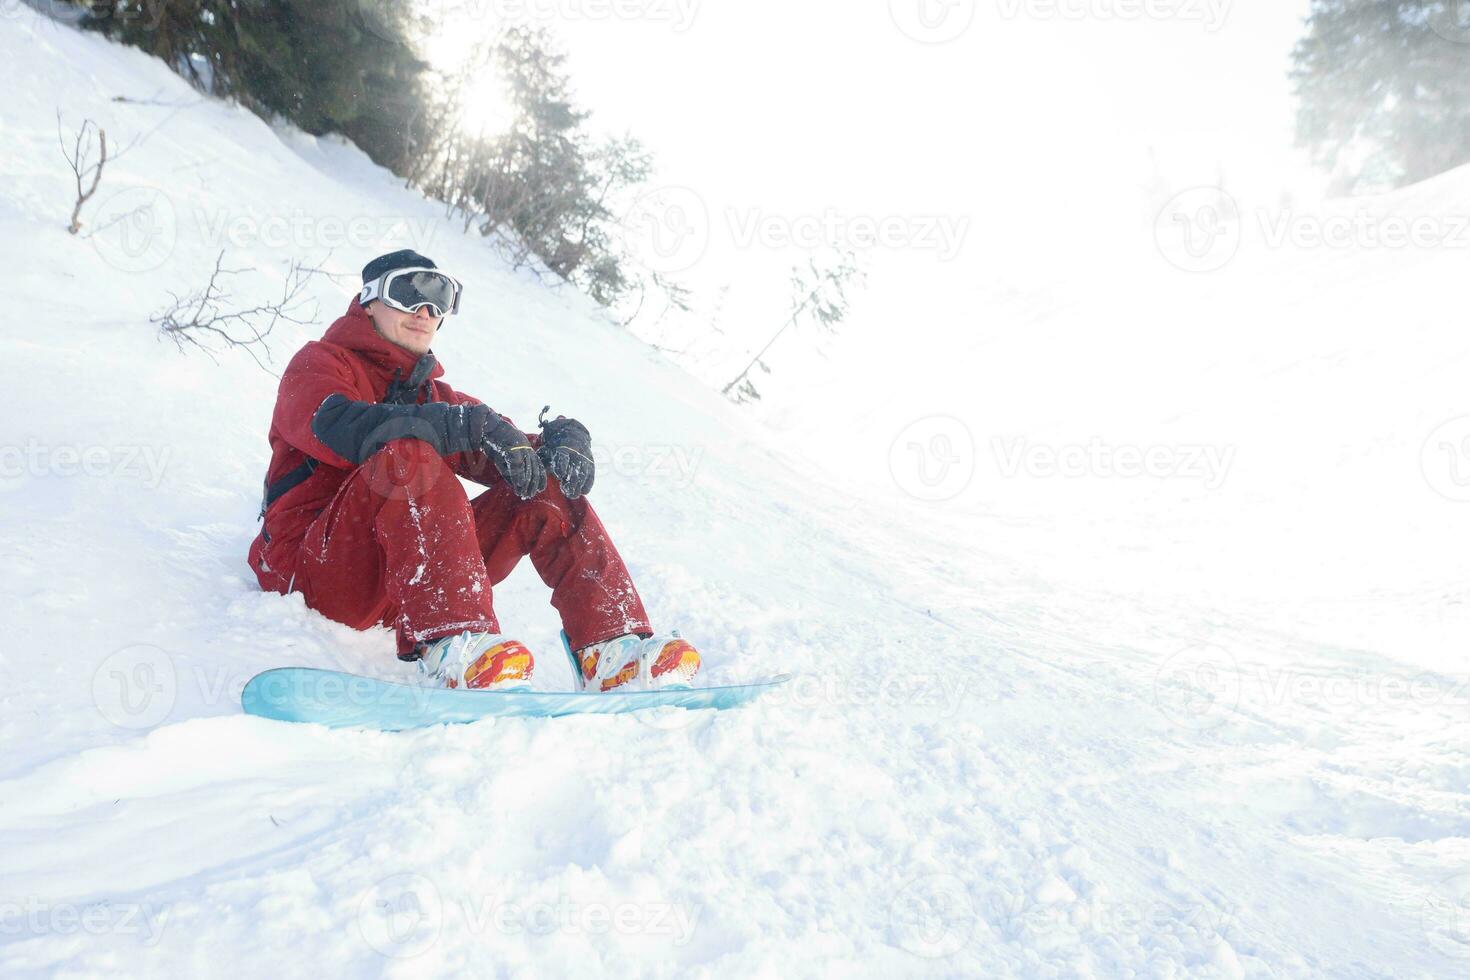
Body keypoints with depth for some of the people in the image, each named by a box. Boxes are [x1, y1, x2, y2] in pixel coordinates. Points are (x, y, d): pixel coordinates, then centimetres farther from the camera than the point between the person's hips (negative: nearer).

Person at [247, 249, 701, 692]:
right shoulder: (319, 362, 7)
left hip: (415, 579, 5)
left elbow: (509, 457, 10)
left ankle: (611, 648, -26)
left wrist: (564, 439, -14)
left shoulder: (432, 394, 24)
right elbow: (337, 426, -19)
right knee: (408, 454, -31)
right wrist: (474, 426, -27)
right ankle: (455, 642, -49)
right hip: (314, 571, -5)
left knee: (548, 486, -8)